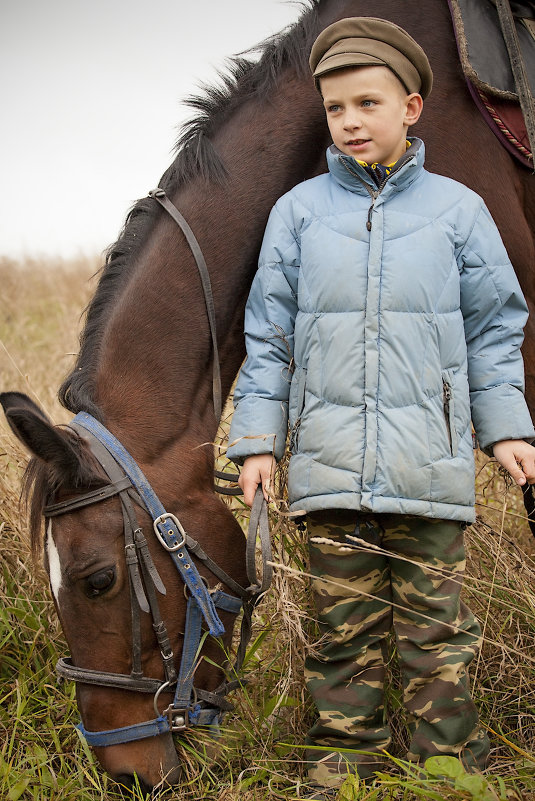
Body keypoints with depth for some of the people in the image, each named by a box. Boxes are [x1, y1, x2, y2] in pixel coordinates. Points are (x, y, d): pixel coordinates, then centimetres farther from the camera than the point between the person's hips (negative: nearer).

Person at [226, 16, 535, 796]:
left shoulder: (456, 208, 3)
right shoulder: (298, 212, 5)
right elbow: (268, 335, 8)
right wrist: (258, 439, 4)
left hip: (429, 462, -1)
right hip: (330, 461, 1)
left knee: (434, 621, 5)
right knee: (344, 620, 9)